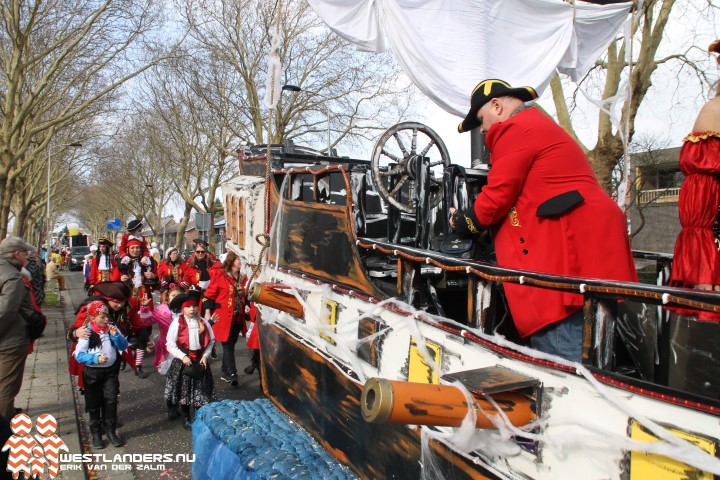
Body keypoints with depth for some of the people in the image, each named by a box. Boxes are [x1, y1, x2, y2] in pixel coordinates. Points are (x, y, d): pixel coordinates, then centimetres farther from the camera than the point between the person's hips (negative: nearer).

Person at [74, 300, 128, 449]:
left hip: (110, 370, 3)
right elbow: (78, 355, -16)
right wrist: (95, 358, -28)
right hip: (92, 372, -2)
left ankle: (110, 431, 19)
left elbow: (124, 346, -2)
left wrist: (115, 335, -17)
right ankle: (96, 433, 25)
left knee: (111, 400, 3)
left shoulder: (112, 327, -4)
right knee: (94, 403, 11)